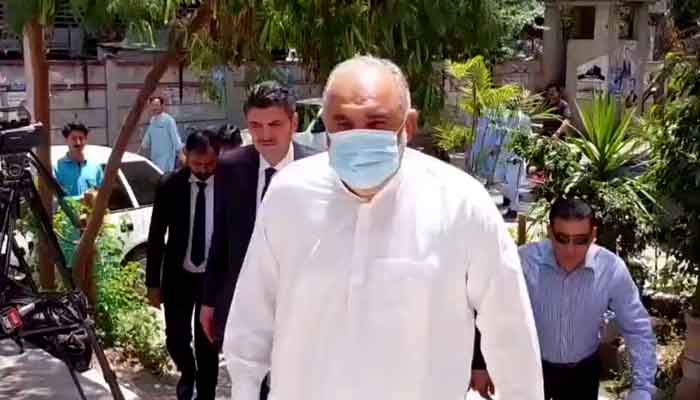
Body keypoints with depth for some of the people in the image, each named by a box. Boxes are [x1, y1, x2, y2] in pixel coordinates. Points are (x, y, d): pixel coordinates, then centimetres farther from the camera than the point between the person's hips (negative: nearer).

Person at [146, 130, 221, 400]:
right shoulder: (169, 185, -8)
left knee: (207, 342, 6)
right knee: (176, 338, 5)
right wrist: (153, 282, -2)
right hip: (178, 276, 1)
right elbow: (156, 237, -2)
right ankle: (188, 373, 37)